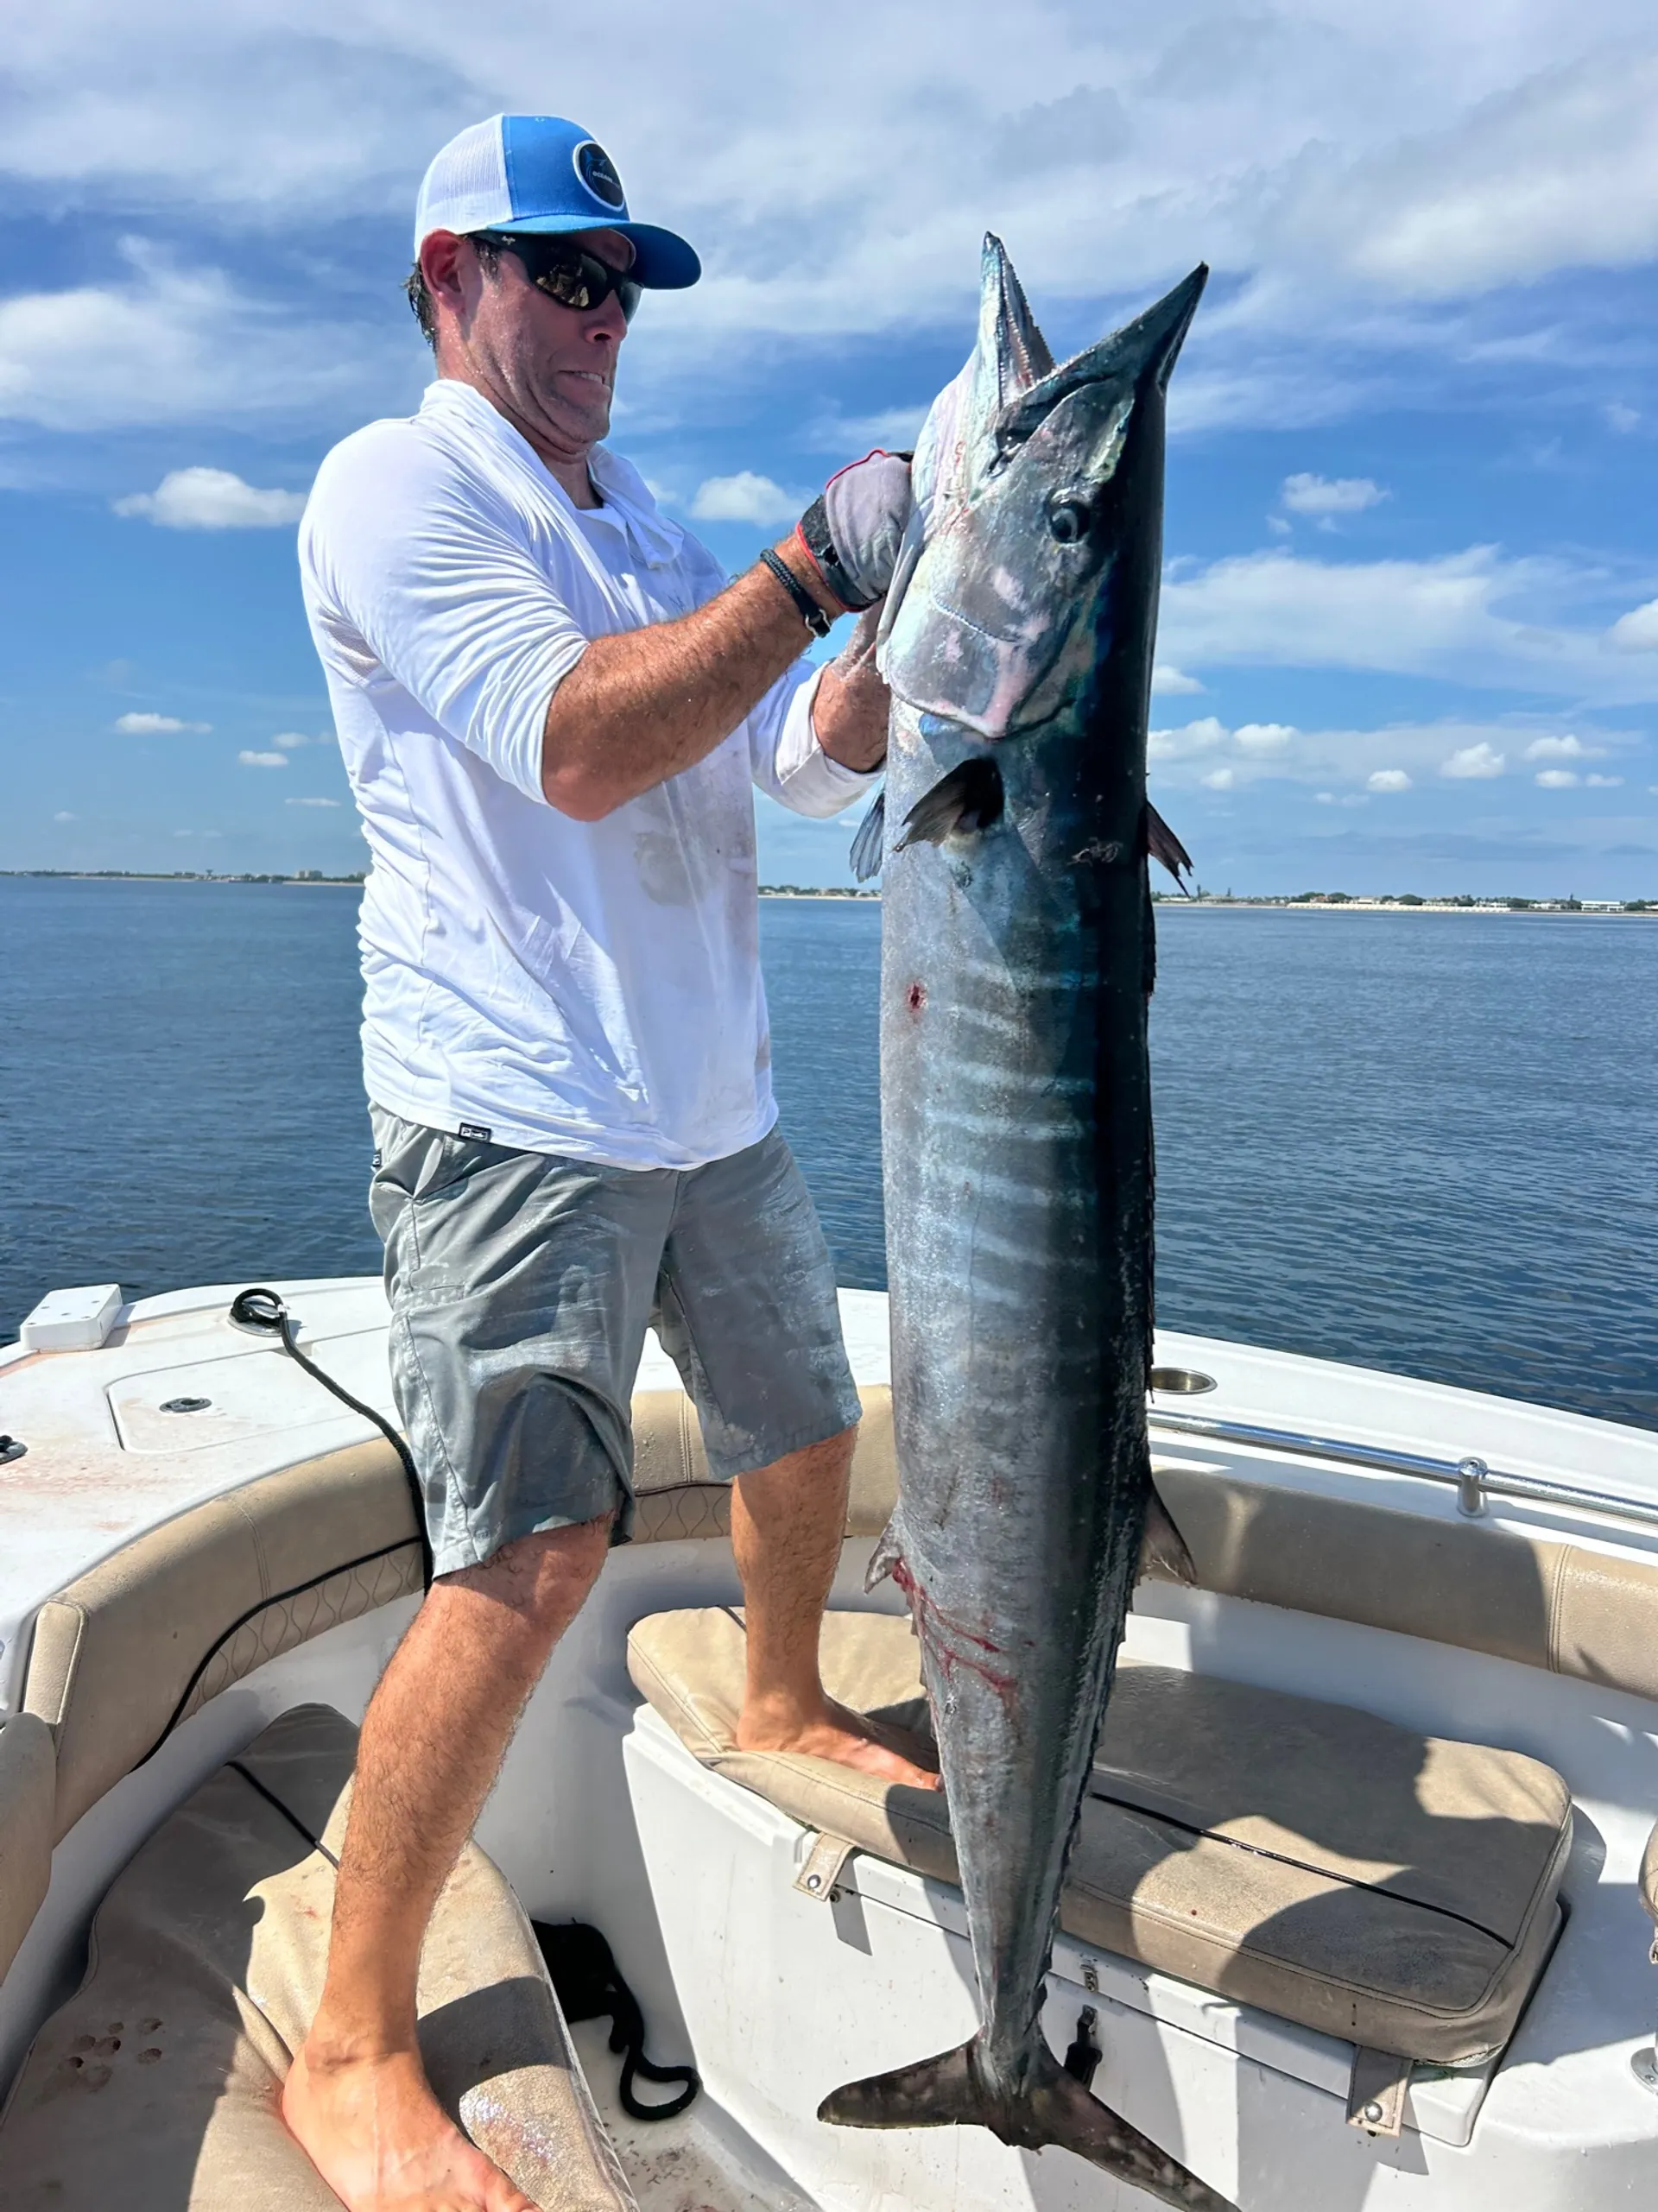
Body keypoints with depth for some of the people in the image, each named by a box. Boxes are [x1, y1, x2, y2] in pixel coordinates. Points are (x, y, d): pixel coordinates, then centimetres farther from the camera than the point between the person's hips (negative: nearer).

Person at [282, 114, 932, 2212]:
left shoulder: (648, 531, 19)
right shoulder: (397, 485, -5)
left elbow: (809, 760, 14)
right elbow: (574, 746, -22)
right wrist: (818, 564, -22)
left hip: (714, 1101, 9)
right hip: (519, 1112, -8)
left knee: (804, 1434, 20)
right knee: (531, 1552, -14)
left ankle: (783, 1704, 48)